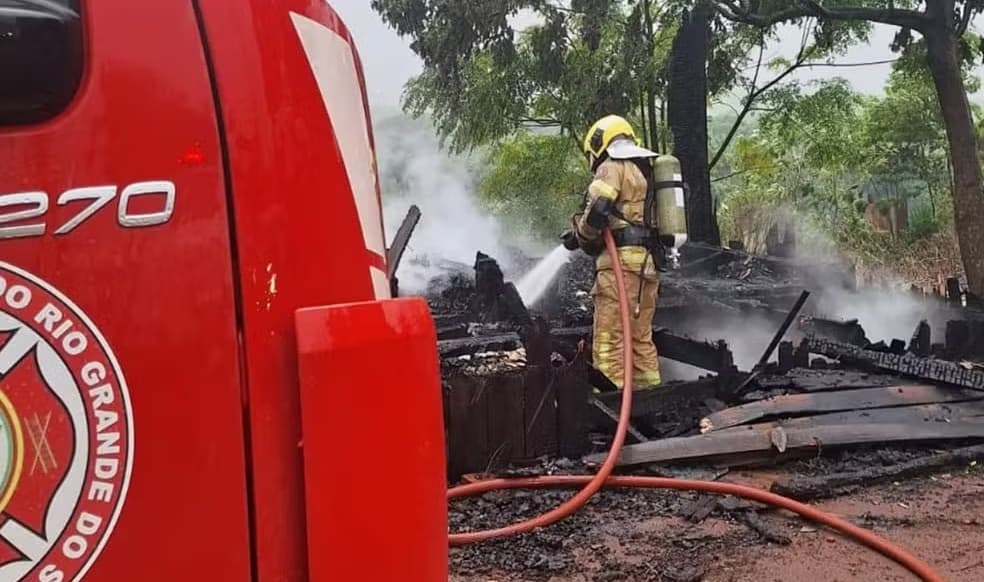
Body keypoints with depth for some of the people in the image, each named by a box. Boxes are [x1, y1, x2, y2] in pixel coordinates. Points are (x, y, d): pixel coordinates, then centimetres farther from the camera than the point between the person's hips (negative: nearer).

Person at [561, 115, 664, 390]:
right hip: (649, 262, 9)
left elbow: (597, 211, -15)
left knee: (609, 339, -10)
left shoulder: (613, 166, -2)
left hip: (622, 261, -9)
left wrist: (579, 236, 4)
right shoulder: (649, 169, 24)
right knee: (641, 337, 15)